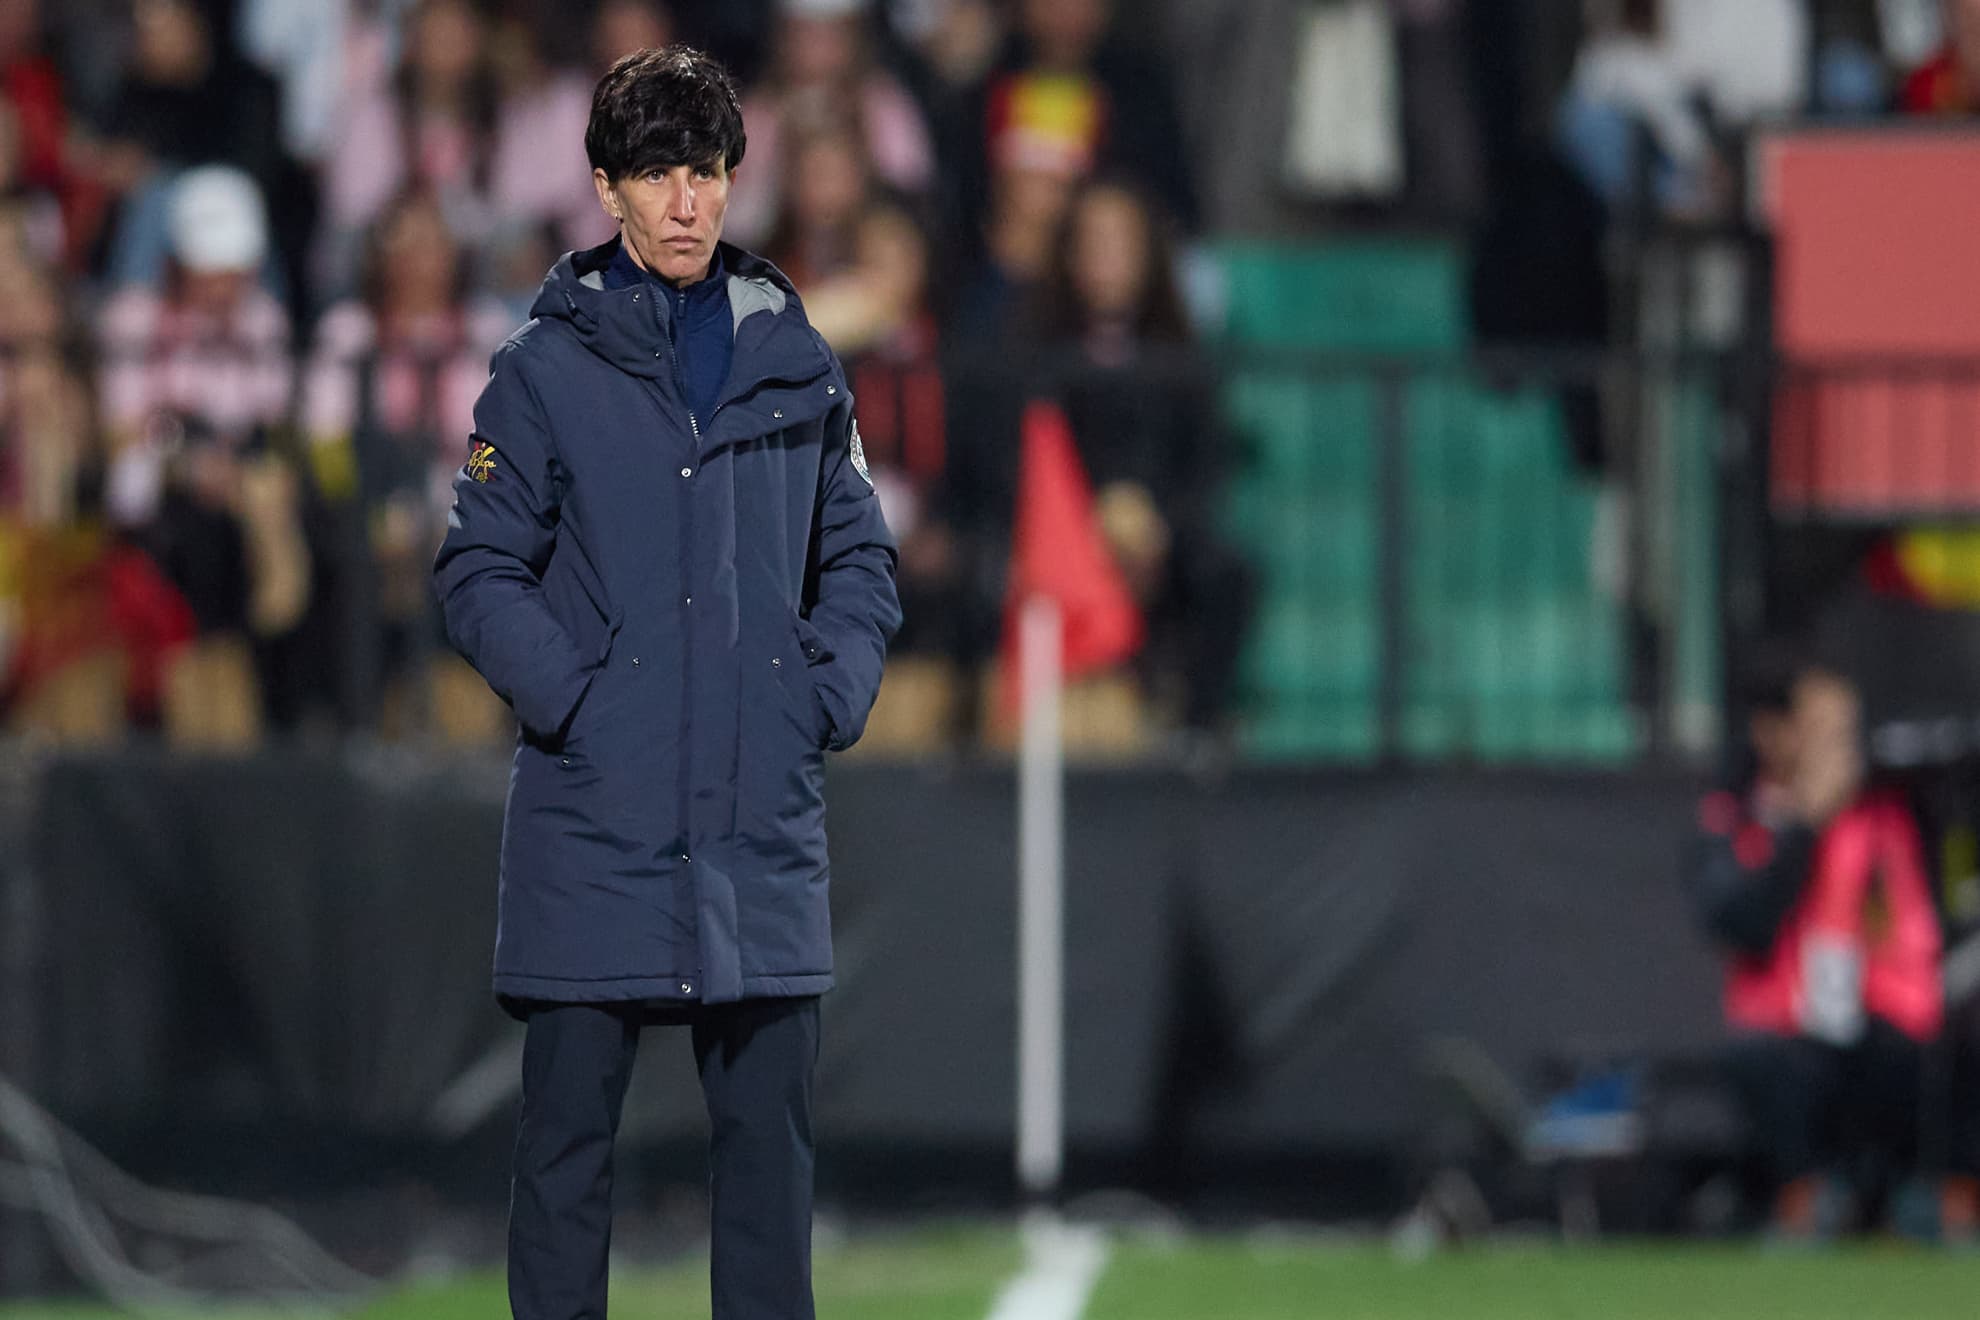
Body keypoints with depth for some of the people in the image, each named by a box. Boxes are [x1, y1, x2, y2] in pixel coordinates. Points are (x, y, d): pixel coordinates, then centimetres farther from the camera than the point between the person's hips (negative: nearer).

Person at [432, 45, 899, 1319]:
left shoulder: (796, 363, 9)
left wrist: (830, 696, 0)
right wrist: (570, 699, -13)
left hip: (764, 825, 3)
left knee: (770, 1132, 6)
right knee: (568, 1135, 1)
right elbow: (481, 573, -1)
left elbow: (861, 558, 15)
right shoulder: (547, 369, -1)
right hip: (592, 828, -3)